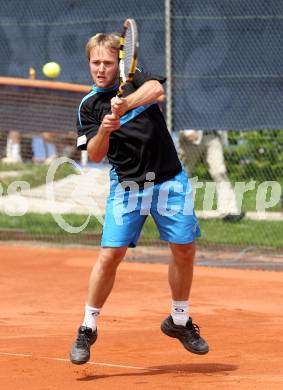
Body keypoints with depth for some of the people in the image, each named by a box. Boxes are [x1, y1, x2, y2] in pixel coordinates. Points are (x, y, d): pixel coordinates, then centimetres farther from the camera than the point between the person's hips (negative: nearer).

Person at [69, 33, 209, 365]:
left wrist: (126, 104, -43)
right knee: (110, 254, -11)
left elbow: (156, 89, -25)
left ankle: (179, 321, 24)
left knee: (185, 250, 3)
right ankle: (87, 329, 1)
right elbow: (95, 156, -5)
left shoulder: (137, 80, 0)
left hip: (169, 181, 1)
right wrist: (104, 131, -26)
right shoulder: (89, 106, 3)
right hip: (127, 185, -1)